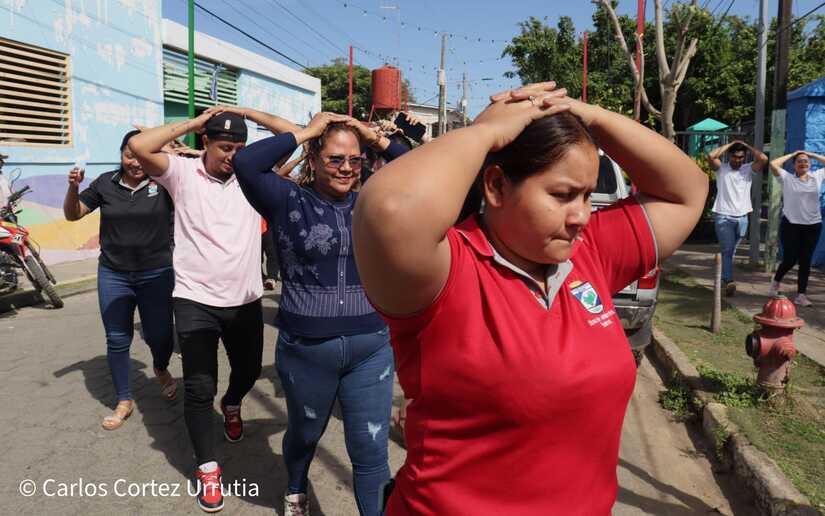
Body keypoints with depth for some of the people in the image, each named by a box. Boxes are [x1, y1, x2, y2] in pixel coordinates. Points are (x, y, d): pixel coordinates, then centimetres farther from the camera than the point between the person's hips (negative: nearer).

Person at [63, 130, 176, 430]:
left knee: (159, 335, 5)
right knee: (117, 341, 6)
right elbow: (72, 214, 8)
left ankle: (161, 370, 41)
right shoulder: (105, 183, 0)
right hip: (113, 275, 2)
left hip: (156, 274, -2)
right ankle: (124, 402, 22)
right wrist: (73, 187, -11)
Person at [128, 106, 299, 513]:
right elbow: (139, 146, -20)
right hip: (195, 301, -3)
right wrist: (191, 123, -11)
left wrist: (248, 113, -2)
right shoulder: (183, 173, -4)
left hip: (246, 300, 3)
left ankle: (231, 405, 56)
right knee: (199, 388, 2)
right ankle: (208, 467, 19)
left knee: (248, 371, 22)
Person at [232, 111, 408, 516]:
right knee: (304, 434, 25)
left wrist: (377, 140, -5)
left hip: (371, 349, 1)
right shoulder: (289, 202, -5)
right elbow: (245, 164, -20)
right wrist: (304, 132, -13)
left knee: (372, 451, 4)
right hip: (305, 350, 0)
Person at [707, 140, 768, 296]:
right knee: (727, 250, -9)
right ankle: (729, 281, -15)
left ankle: (723, 277, 27)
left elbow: (763, 159, -9)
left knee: (730, 251, 14)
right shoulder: (721, 169, 2)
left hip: (742, 217, 3)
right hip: (723, 216, -3)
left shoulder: (748, 169, 7)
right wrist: (729, 144, -3)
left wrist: (746, 145, 1)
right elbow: (711, 156, -16)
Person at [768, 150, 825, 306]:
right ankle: (776, 281, 28)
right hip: (790, 225, -3)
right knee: (790, 259, -2)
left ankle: (801, 295, 9)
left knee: (805, 261, 4)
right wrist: (791, 154, 0)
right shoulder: (787, 178, -1)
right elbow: (773, 164, -12)